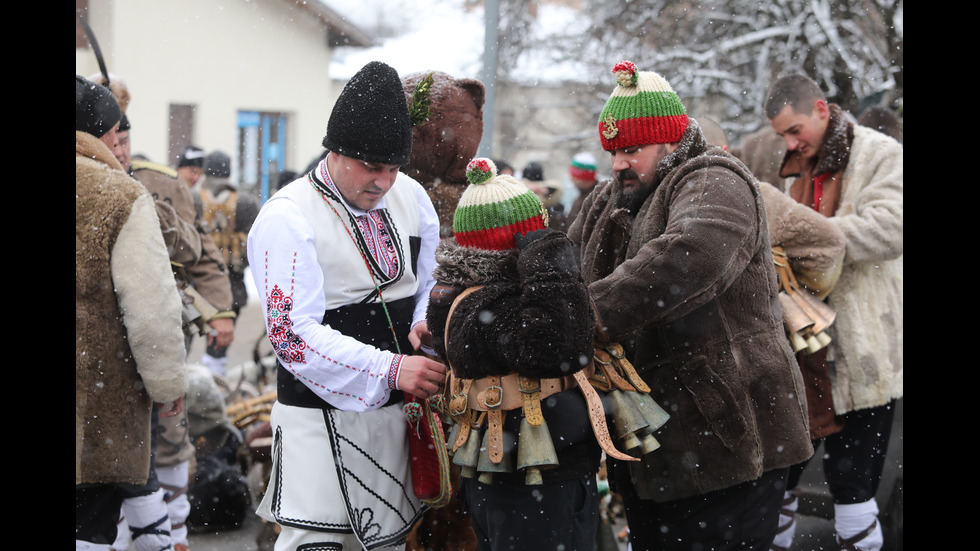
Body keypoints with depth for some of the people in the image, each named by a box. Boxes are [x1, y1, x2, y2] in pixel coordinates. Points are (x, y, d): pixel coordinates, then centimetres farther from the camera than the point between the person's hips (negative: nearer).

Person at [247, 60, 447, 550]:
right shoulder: (288, 217, -13)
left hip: (396, 405, 6)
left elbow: (433, 281, 21)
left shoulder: (409, 197, 7)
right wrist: (389, 370, -26)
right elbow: (294, 333, -20)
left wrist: (425, 324, -4)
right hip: (321, 414, -6)